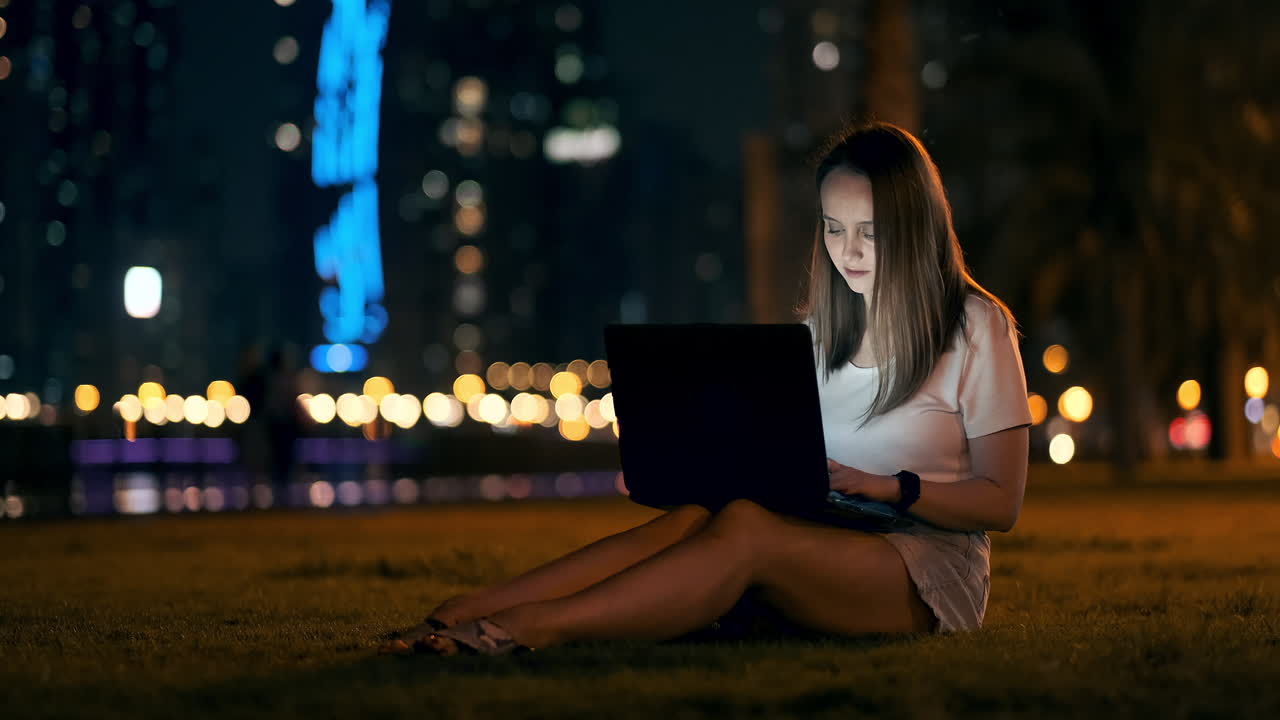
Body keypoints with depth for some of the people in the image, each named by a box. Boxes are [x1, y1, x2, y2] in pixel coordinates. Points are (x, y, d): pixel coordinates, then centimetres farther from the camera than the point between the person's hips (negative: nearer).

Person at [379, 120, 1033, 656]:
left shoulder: (976, 327, 1)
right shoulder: (820, 326, 18)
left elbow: (1000, 502, -1)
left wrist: (891, 487, -17)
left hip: (931, 570, -5)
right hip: (823, 546, 5)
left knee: (745, 530, -34)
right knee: (698, 516, -28)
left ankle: (537, 626, -49)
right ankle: (469, 611, -43)